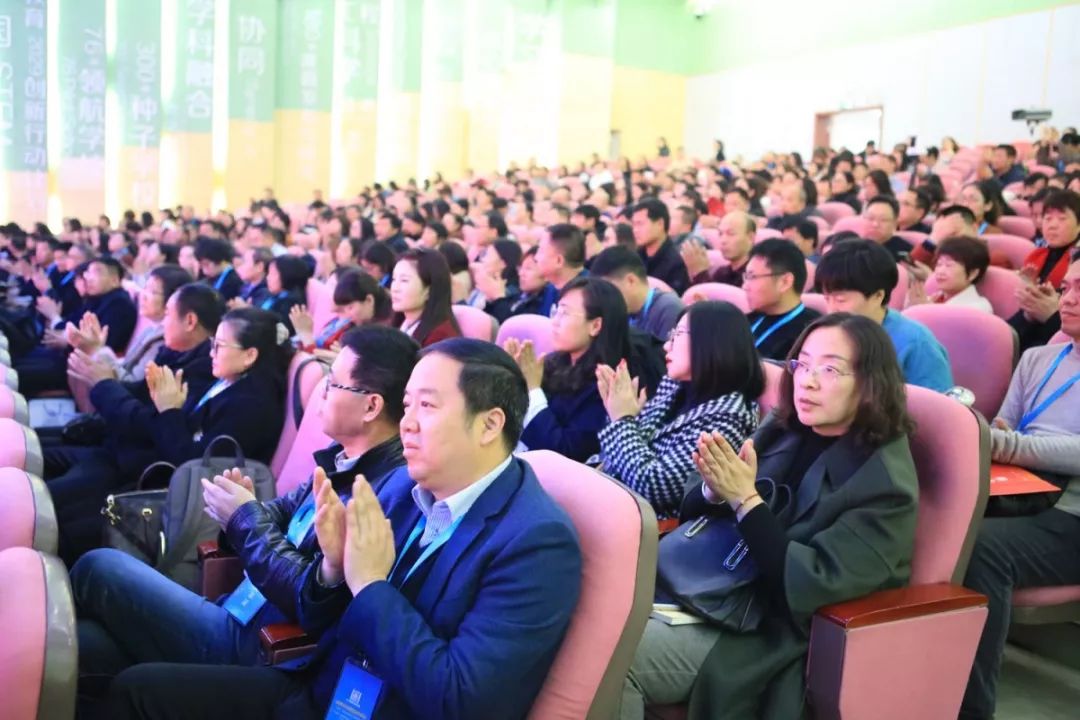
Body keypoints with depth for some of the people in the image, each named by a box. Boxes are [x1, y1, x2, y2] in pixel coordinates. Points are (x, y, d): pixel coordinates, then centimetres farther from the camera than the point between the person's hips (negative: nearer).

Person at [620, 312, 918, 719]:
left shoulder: (884, 483, -13)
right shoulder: (783, 431, 6)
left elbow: (812, 585, -20)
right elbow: (693, 513, 9)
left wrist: (745, 499, -22)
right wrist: (715, 490, -14)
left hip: (769, 633, -6)